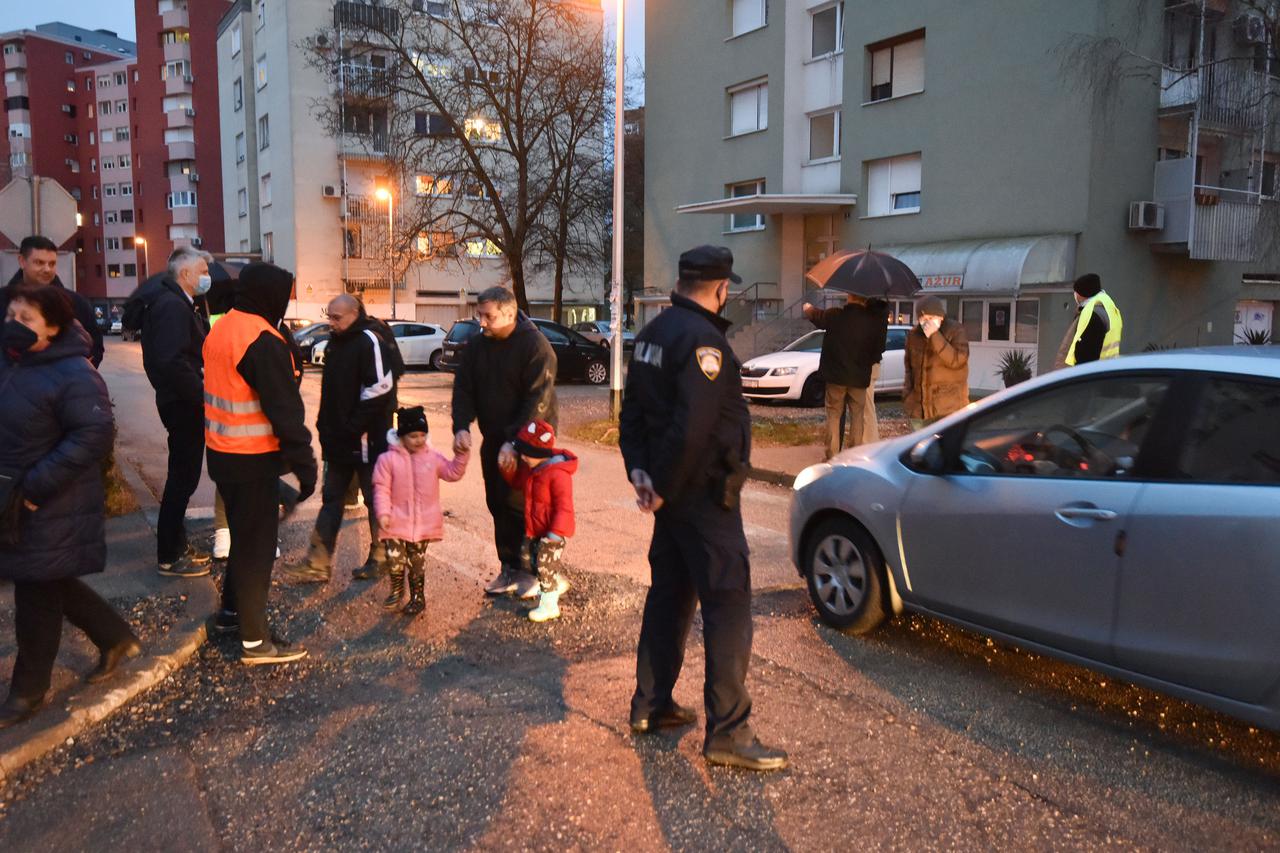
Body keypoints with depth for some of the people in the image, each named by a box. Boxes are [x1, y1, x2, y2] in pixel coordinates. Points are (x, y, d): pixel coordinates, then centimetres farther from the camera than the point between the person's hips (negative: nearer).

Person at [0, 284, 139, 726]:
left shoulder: (73, 376, -18)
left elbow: (92, 436, -24)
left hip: (53, 510, -8)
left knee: (38, 595, 5)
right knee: (53, 585, 19)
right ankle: (115, 637, 38)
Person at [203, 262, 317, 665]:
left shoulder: (220, 330, 10)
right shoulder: (262, 341, -21)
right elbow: (285, 409, -22)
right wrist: (304, 463, -18)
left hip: (223, 453, 9)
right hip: (253, 460, -9)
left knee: (243, 536, 23)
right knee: (257, 545, 0)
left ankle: (231, 612, 37)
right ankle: (255, 641, 8)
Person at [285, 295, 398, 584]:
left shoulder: (370, 342, -14)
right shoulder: (336, 342, 13)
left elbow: (380, 389, -22)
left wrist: (354, 425, -20)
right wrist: (326, 426, 13)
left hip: (365, 439, -9)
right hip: (338, 440, 9)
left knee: (375, 498, 5)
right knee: (331, 498, 10)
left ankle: (381, 558, 19)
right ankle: (318, 562, 15)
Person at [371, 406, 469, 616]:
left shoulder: (433, 457, 1)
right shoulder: (388, 459, -7)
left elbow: (453, 473, 1)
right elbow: (381, 488, -7)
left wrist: (461, 454, -12)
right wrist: (383, 513, -15)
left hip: (423, 524, 1)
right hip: (397, 522, -1)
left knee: (417, 563, 10)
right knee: (395, 560, -4)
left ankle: (417, 597, 27)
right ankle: (396, 591, 24)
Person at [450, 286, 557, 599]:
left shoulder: (535, 346, -16)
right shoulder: (476, 346, 5)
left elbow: (538, 401, -21)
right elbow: (464, 388, 5)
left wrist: (515, 442, -27)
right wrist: (461, 427, -13)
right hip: (493, 440, 7)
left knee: (520, 506, -8)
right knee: (498, 505, 11)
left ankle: (533, 572, 6)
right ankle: (509, 569, 23)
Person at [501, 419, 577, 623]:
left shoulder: (558, 475, -26)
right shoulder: (530, 468, 2)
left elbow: (564, 506, -26)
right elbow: (517, 483, 20)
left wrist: (555, 533, -29)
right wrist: (508, 467, 1)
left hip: (553, 531, -10)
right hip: (534, 529, 10)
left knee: (545, 565, -4)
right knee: (527, 560, 18)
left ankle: (549, 604, 11)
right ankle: (558, 583, 36)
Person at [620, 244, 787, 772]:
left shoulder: (655, 332, 11)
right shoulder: (703, 339, -19)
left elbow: (633, 408, 11)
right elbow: (693, 427, -27)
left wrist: (639, 469, 2)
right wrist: (663, 487, -17)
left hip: (674, 492, 10)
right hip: (702, 493, -10)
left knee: (669, 594, 18)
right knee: (728, 605, -4)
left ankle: (650, 706, 29)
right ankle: (727, 732, 2)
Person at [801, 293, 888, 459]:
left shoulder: (835, 315, -10)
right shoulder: (872, 320, -6)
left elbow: (816, 316, 9)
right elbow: (879, 347, 2)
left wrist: (808, 308, 30)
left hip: (836, 376, -1)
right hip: (860, 377, 1)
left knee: (834, 416, 7)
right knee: (857, 417, 10)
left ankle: (832, 456, 5)